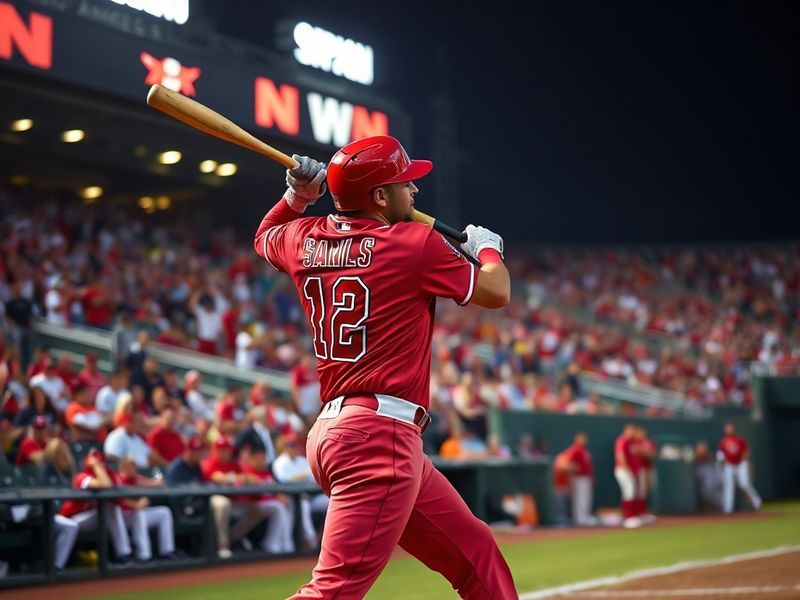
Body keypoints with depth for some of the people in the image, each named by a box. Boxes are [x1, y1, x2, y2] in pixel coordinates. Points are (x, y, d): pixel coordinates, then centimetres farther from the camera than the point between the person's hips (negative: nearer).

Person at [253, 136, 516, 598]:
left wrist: (298, 196, 26)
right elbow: (495, 293, 4)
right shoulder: (415, 243, -7)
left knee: (475, 551, 18)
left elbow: (264, 237, 35)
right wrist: (487, 248, 23)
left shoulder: (304, 240, 11)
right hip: (379, 437, -9)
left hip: (334, 427, 9)